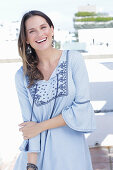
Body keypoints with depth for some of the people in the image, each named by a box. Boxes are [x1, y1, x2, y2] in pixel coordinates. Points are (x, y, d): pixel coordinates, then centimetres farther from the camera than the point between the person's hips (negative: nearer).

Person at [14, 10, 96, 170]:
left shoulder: (73, 59, -8)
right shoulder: (22, 76, -4)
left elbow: (82, 106, -12)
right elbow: (30, 122, -5)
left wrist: (40, 126, -10)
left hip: (71, 145, -1)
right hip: (38, 149, 1)